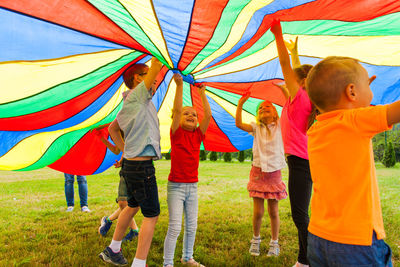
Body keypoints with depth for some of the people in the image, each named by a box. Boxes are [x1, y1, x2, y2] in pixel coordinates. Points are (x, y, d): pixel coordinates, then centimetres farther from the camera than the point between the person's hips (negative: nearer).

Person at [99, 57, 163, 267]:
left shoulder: (130, 104, 14)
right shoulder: (137, 96, -12)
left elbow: (112, 129, 24)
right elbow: (157, 67, -17)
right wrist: (155, 61, 4)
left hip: (131, 163, 10)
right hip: (142, 166, -10)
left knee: (132, 206, 25)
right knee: (151, 215, -1)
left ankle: (113, 250, 40)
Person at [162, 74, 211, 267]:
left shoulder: (198, 135, 5)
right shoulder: (177, 134, -5)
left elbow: (208, 115, -2)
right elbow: (176, 110, -18)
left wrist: (202, 93, -1)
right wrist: (179, 85, -20)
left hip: (192, 186, 5)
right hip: (176, 186, -5)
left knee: (191, 226, 14)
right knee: (175, 227, -5)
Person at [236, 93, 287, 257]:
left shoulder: (280, 126, 5)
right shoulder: (256, 128, 5)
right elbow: (239, 124, -9)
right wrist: (240, 104, -12)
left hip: (274, 172, 0)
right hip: (258, 172, 0)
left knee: (273, 211, 7)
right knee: (258, 212, 3)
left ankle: (274, 243, 24)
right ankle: (256, 240, 26)